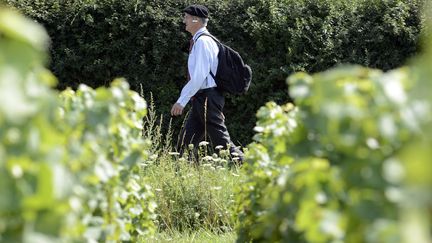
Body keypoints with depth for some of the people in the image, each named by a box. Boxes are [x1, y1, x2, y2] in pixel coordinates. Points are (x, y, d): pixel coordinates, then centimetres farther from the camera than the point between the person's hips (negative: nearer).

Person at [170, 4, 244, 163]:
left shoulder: (202, 42, -14)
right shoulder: (199, 41, 16)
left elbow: (200, 75, -22)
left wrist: (182, 100, -23)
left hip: (207, 97, -10)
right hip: (202, 98, 10)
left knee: (220, 140, -8)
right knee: (187, 139, 8)